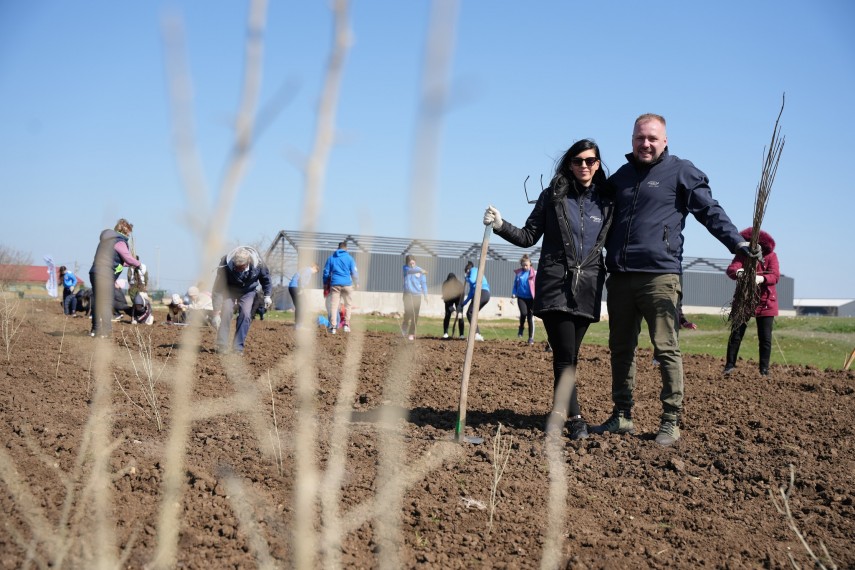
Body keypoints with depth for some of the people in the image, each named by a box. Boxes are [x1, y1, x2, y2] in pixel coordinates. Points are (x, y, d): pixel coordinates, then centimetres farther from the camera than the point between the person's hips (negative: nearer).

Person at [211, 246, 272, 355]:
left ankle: (238, 347, -6)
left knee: (246, 314, -14)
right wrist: (216, 313, -35)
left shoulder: (258, 263, -31)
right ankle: (222, 346, -13)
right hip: (229, 289, -1)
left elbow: (265, 278, -6)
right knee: (226, 311, -20)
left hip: (248, 291, 1)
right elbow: (218, 289, -34)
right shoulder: (226, 264, -36)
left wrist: (267, 296, -8)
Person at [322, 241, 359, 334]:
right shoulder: (349, 258, 3)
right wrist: (356, 283, 16)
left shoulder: (331, 258, 9)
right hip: (347, 285, -1)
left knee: (334, 305, 0)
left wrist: (325, 284, 19)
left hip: (335, 285, 1)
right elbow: (354, 272, 4)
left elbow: (326, 272, 10)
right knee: (347, 305, 11)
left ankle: (333, 326, -6)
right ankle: (346, 325, 7)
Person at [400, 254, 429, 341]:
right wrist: (420, 271, -41)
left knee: (415, 315, -1)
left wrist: (425, 294, -5)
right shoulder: (405, 268, -1)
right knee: (408, 312, -15)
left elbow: (423, 283, 5)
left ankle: (411, 334, 9)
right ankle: (404, 326, 12)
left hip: (417, 295, 2)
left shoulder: (420, 270, 3)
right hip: (408, 294, -2)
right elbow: (410, 270, -24)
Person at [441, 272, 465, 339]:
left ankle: (461, 334, -10)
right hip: (449, 299, 1)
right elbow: (445, 296, -24)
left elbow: (461, 296, -32)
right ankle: (445, 333, -2)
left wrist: (459, 307, -40)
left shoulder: (459, 284, -31)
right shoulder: (445, 284, -27)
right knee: (447, 315, -9)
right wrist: (450, 307, -30)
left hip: (458, 299, -1)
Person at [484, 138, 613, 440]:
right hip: (555, 285, -2)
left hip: (587, 289, 2)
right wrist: (501, 225, -11)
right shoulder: (553, 196, 4)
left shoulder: (607, 201, 9)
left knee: (569, 356, 5)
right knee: (565, 355, -10)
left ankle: (560, 411, 19)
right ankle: (575, 417, -2)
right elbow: (529, 236, 4)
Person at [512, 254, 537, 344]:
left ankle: (531, 338, 10)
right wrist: (514, 293, 0)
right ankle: (521, 327, 9)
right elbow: (515, 285, 15)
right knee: (523, 313, -21)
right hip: (521, 297, 1)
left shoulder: (534, 273, -1)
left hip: (531, 298, -1)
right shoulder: (518, 273, 7)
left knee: (530, 317, 1)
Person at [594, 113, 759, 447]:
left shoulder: (680, 172, 1)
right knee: (621, 349, 10)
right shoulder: (620, 177, 17)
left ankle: (671, 421, 2)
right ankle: (621, 417, 19)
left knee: (666, 349, -5)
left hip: (660, 275, -6)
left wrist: (738, 244, -17)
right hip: (619, 277, 6)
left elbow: (710, 212, -5)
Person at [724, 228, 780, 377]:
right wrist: (737, 272, -45)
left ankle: (764, 369, 11)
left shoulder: (771, 256, -4)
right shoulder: (741, 255, -2)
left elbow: (775, 276, -17)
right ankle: (730, 365, 12)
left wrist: (761, 278, -39)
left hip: (765, 302, -1)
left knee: (765, 338, 2)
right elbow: (730, 269, -20)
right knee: (736, 334, 1)